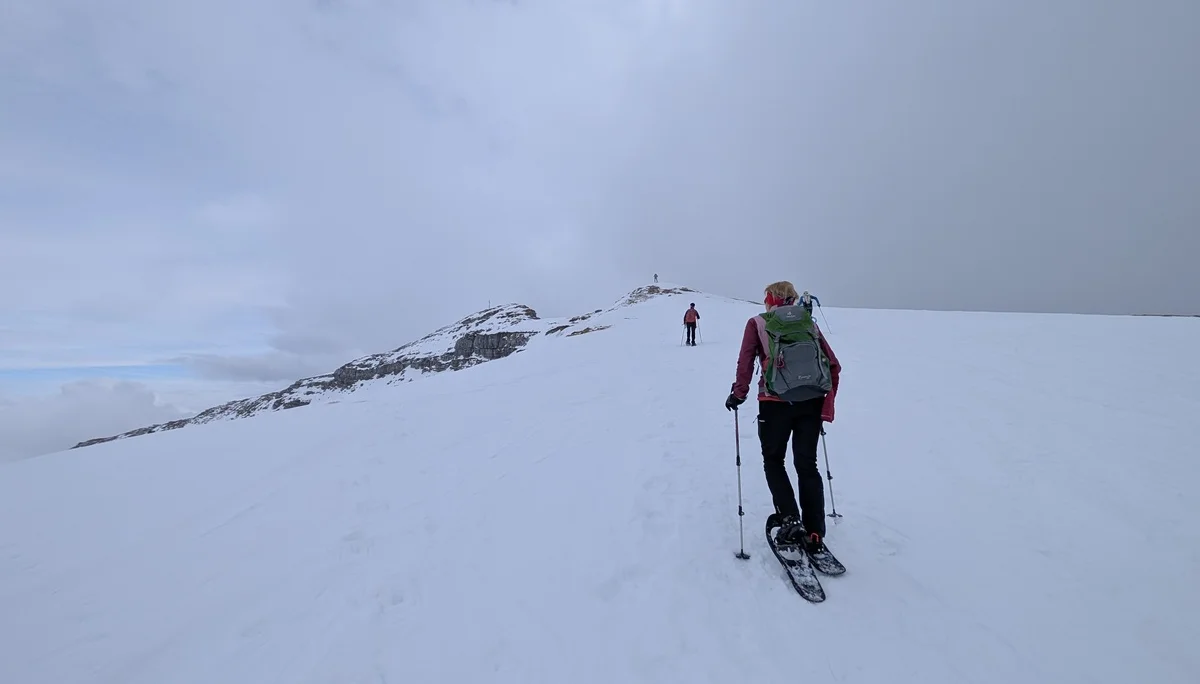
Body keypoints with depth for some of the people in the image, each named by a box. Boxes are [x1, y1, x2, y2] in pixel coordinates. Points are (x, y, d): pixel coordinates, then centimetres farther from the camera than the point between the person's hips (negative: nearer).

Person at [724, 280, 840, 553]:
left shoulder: (757, 323, 2)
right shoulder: (810, 323, 11)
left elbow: (745, 363, -8)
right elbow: (834, 366, 8)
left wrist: (738, 394, 3)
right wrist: (826, 408, 13)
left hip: (775, 403, -3)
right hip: (812, 402, 3)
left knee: (774, 462, 17)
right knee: (807, 465, 15)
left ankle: (790, 520, 6)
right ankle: (815, 534, 18)